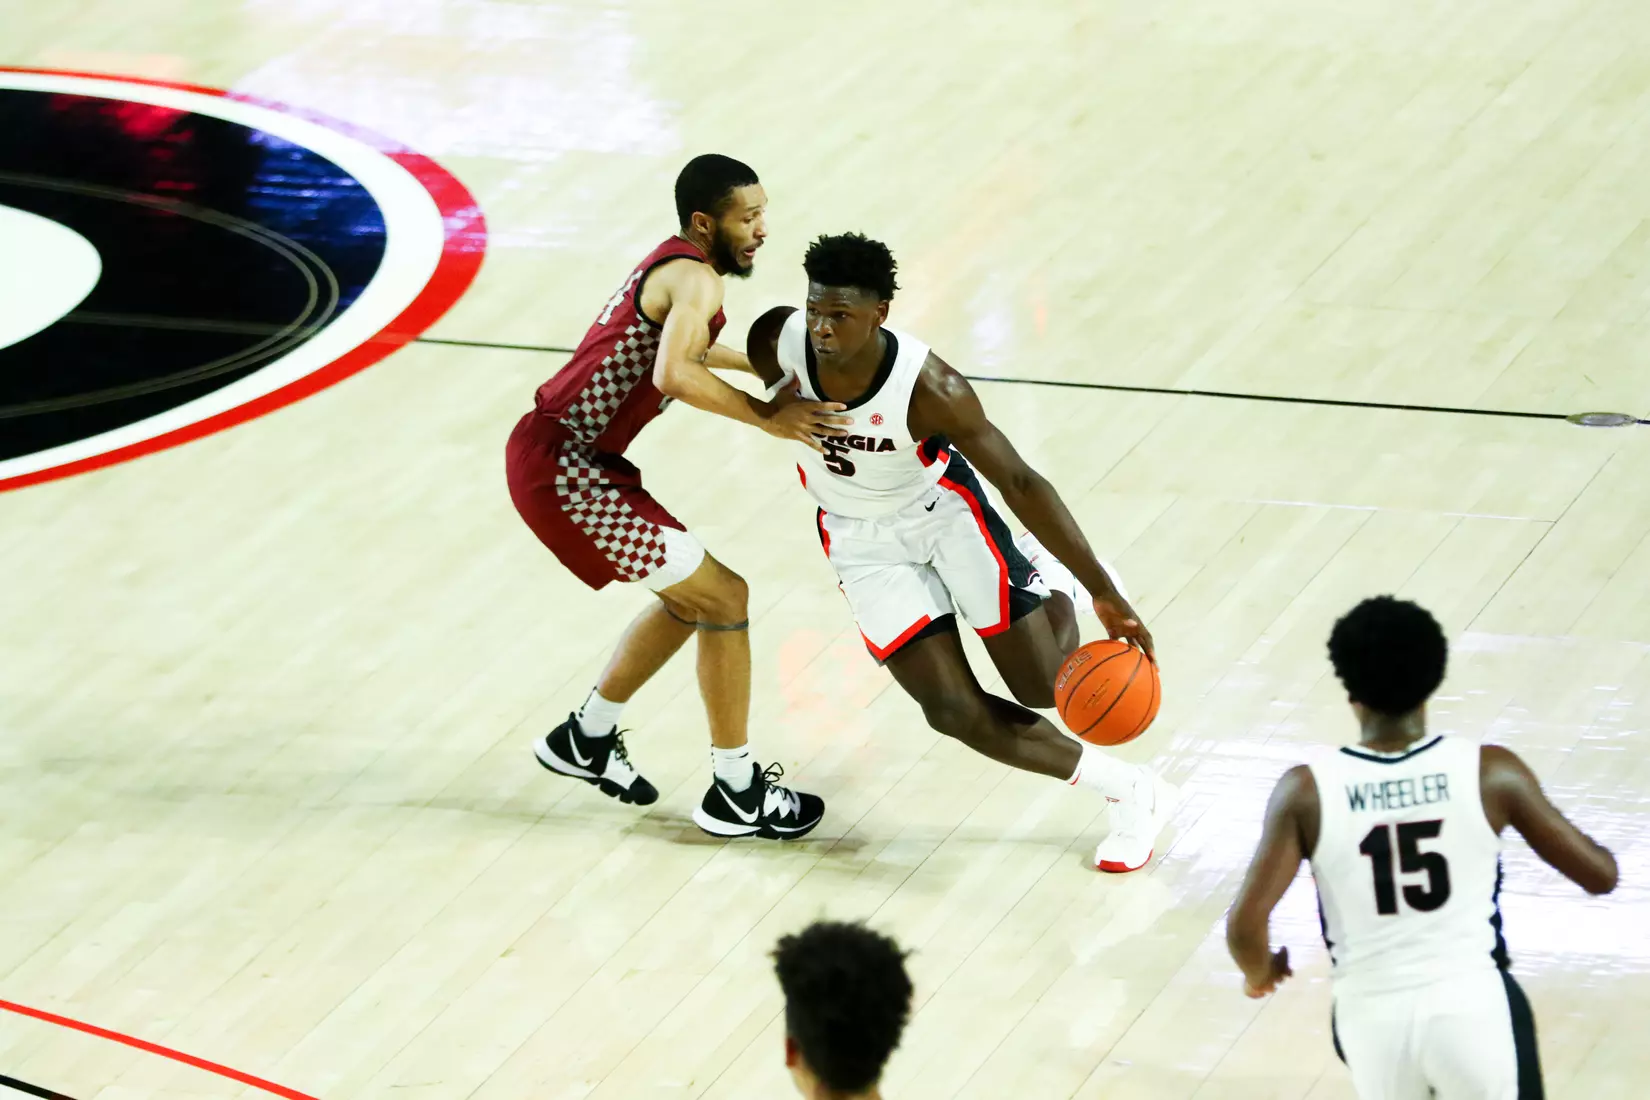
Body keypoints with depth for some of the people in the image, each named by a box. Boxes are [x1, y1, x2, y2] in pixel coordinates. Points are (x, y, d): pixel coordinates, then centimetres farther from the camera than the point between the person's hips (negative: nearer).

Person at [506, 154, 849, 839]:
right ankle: (736, 794, 1)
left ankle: (586, 741, 32)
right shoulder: (696, 279, -17)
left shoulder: (673, 266, 15)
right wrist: (768, 418, -31)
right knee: (724, 597, -7)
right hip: (561, 466, -10)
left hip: (573, 456, 10)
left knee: (690, 598, 21)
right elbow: (674, 375, -37)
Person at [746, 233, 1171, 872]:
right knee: (955, 711, -5)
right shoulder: (778, 341, -24)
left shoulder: (929, 387, -33)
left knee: (1045, 684, -5)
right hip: (860, 538, 3)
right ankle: (1126, 793, 11)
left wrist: (1106, 595, -29)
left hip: (941, 507, -3)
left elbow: (1019, 483, -28)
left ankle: (1053, 577, 32)